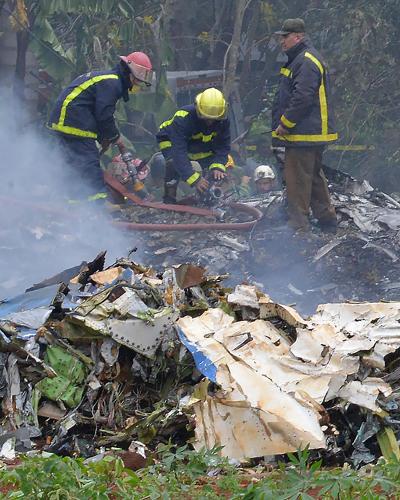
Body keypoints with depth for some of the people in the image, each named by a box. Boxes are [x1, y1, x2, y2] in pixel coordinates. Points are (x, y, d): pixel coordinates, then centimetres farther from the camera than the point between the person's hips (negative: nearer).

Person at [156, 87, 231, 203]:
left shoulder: (223, 121, -26)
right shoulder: (183, 118, -43)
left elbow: (223, 147, -20)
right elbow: (179, 152, -46)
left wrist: (217, 167, -40)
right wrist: (194, 179, -53)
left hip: (200, 144, 5)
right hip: (171, 140, -5)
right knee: (174, 163, -32)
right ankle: (169, 200, -20)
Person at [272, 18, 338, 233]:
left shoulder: (306, 62, -16)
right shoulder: (299, 60, 19)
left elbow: (302, 98, -25)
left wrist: (285, 123, -18)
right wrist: (283, 125, 20)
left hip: (304, 135, -11)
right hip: (311, 134, 11)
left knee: (297, 178, -8)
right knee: (314, 176, 17)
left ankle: (298, 224, -6)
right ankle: (327, 220, 25)